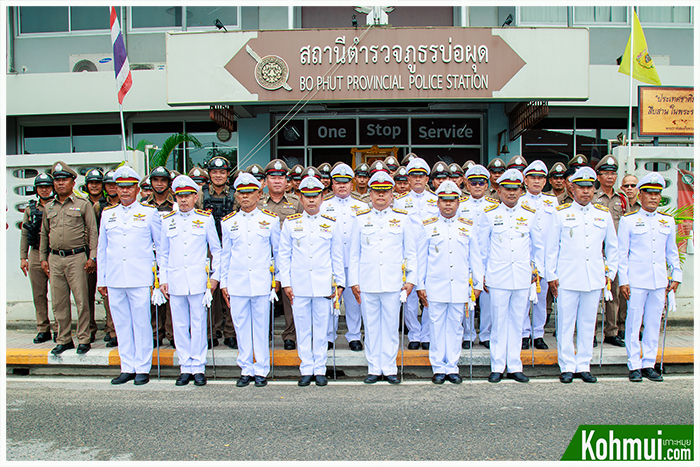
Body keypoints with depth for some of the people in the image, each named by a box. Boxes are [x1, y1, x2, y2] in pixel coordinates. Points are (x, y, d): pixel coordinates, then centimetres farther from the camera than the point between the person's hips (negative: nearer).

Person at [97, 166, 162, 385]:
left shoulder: (149, 212, 5)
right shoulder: (108, 214, 14)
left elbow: (161, 246, 7)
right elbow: (102, 249, 19)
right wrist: (101, 279, 16)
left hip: (140, 278, -3)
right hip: (114, 279, 4)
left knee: (141, 324, 0)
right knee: (122, 324, 8)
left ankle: (142, 368, 10)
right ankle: (127, 368, 18)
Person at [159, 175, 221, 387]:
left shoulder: (205, 219, 3)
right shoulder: (167, 221, 10)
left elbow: (217, 250, 6)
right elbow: (163, 254, 15)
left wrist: (214, 276, 0)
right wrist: (163, 279, 8)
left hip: (198, 280, -2)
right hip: (175, 281, 3)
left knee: (198, 324, 2)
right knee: (180, 326, 6)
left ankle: (198, 368, 11)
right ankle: (185, 368, 17)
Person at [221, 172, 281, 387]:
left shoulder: (270, 219, 4)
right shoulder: (228, 222, 9)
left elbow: (278, 251, 11)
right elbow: (225, 254, 13)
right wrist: (223, 282, 12)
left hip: (262, 282, -2)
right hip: (237, 283, 2)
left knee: (261, 327, 3)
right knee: (241, 326, 6)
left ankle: (261, 370, 14)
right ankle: (246, 369, 18)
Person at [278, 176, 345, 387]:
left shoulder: (331, 224, 6)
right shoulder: (290, 223, 5)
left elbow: (337, 257, 9)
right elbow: (284, 256, 7)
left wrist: (340, 283, 5)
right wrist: (286, 283, 0)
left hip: (323, 285, 0)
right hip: (299, 286, 0)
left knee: (321, 328, 5)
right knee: (302, 329, 6)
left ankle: (320, 369, 17)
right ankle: (306, 370, 17)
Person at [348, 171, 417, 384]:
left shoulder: (402, 218, 7)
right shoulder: (361, 219, 9)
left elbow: (411, 253, 8)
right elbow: (354, 254, 11)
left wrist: (411, 279, 1)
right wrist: (353, 281, 6)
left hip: (393, 282, -1)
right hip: (367, 283, 1)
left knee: (390, 326, 4)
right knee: (371, 326, 6)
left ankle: (389, 369, 16)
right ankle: (373, 369, 17)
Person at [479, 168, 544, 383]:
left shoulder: (530, 215, 6)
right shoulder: (489, 214, 1)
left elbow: (538, 245, 16)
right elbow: (481, 246, 8)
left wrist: (537, 269, 13)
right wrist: (481, 272, 7)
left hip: (522, 277, 2)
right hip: (498, 277, -2)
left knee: (517, 322, 8)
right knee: (498, 322, 2)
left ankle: (514, 366, 18)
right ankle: (497, 367, 12)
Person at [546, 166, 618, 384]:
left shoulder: (604, 215, 9)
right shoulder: (561, 213, 2)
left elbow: (612, 247, 17)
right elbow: (551, 248, 4)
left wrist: (610, 273, 12)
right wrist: (551, 275, 0)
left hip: (594, 279, 3)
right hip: (567, 278, -2)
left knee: (588, 324, 9)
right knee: (566, 323, 2)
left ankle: (583, 366, 20)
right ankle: (567, 367, 13)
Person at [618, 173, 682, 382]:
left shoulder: (668, 221, 11)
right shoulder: (628, 220, 0)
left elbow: (672, 252, 17)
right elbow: (622, 253, -1)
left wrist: (676, 275, 9)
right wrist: (623, 280, -6)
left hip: (659, 281, 4)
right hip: (636, 280, -3)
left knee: (654, 324, 8)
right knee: (634, 322, 0)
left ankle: (649, 365, 18)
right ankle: (634, 366, 10)